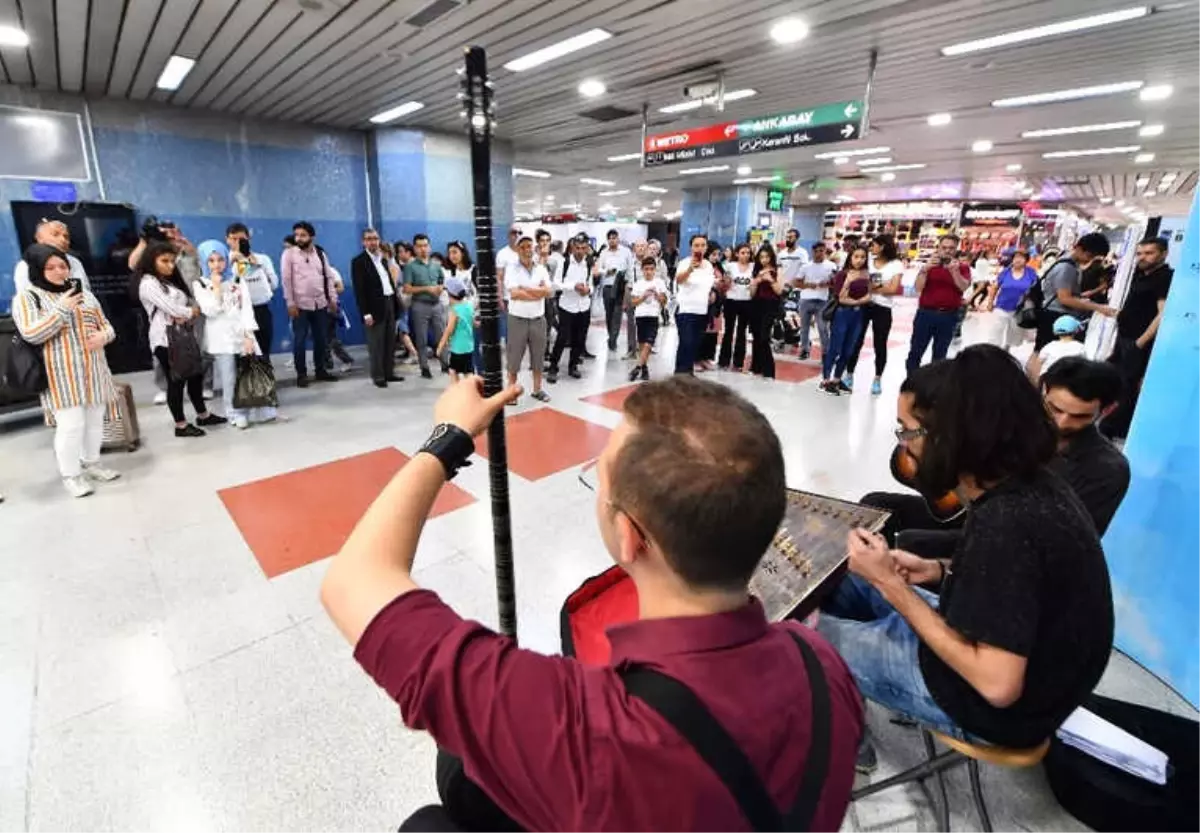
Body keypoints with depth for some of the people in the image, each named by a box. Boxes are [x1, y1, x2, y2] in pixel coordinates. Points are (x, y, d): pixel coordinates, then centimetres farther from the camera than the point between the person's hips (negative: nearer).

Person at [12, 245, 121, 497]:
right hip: (62, 375, -5)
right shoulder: (26, 298, -1)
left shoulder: (84, 294, 12)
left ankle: (92, 464, 27)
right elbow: (31, 335, -12)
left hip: (94, 370, 5)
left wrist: (103, 335, -6)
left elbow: (106, 326, 17)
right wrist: (61, 310, -16)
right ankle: (70, 476, 6)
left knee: (94, 420, 11)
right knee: (71, 425, -7)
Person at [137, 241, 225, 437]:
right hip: (166, 339, -8)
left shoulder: (172, 281, 19)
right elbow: (171, 309, -17)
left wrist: (187, 316, -11)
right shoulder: (148, 283, -8)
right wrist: (192, 311, 0)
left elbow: (193, 304, 10)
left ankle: (203, 415, 26)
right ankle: (181, 425, 6)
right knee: (176, 381, -2)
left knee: (196, 375, 13)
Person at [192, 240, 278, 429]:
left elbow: (247, 308, 1)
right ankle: (236, 414, 12)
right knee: (229, 379, 1)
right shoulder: (199, 284, 4)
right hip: (220, 337, -1)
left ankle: (260, 410, 10)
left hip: (242, 334, 2)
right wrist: (216, 286, -9)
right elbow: (210, 311, -10)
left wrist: (249, 336, -9)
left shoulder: (238, 280, 8)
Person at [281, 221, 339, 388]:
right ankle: (301, 374, 9)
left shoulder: (320, 254, 9)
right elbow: (286, 279, -6)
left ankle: (320, 370, 21)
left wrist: (333, 299, 4)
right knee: (299, 340, 0)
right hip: (300, 305, -3)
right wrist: (290, 303, -12)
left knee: (321, 339, 9)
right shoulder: (289, 253, -2)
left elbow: (328, 277, 11)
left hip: (320, 304, 4)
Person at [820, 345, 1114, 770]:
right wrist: (940, 570, -4)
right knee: (847, 579, 15)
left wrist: (892, 585, -27)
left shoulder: (1006, 524, -35)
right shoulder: (1029, 482, -7)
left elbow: (998, 685, -31)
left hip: (1004, 707, -8)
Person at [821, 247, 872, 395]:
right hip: (842, 314, -5)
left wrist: (855, 301, -11)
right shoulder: (842, 274, -8)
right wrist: (848, 281, -21)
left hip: (858, 315, 5)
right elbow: (841, 298, -14)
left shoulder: (867, 275, 7)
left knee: (847, 351, 10)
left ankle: (836, 379, 21)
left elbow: (868, 297, 4)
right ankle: (825, 380, 7)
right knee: (834, 349, -2)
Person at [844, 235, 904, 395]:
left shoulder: (896, 265, 0)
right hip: (863, 305, 2)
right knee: (856, 341, 3)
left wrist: (872, 288, -5)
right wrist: (880, 286, -8)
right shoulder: (869, 261, 9)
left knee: (880, 344, 5)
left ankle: (877, 379, 17)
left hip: (883, 309, -2)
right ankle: (849, 375, 13)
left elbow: (893, 289, -8)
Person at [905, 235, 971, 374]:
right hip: (925, 313, 0)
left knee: (940, 355, 9)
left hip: (948, 316, 0)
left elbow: (964, 287, -13)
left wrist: (954, 270, -26)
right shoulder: (929, 265, 5)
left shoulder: (963, 267, 4)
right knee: (915, 351, 2)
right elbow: (918, 288, -8)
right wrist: (926, 268, -21)